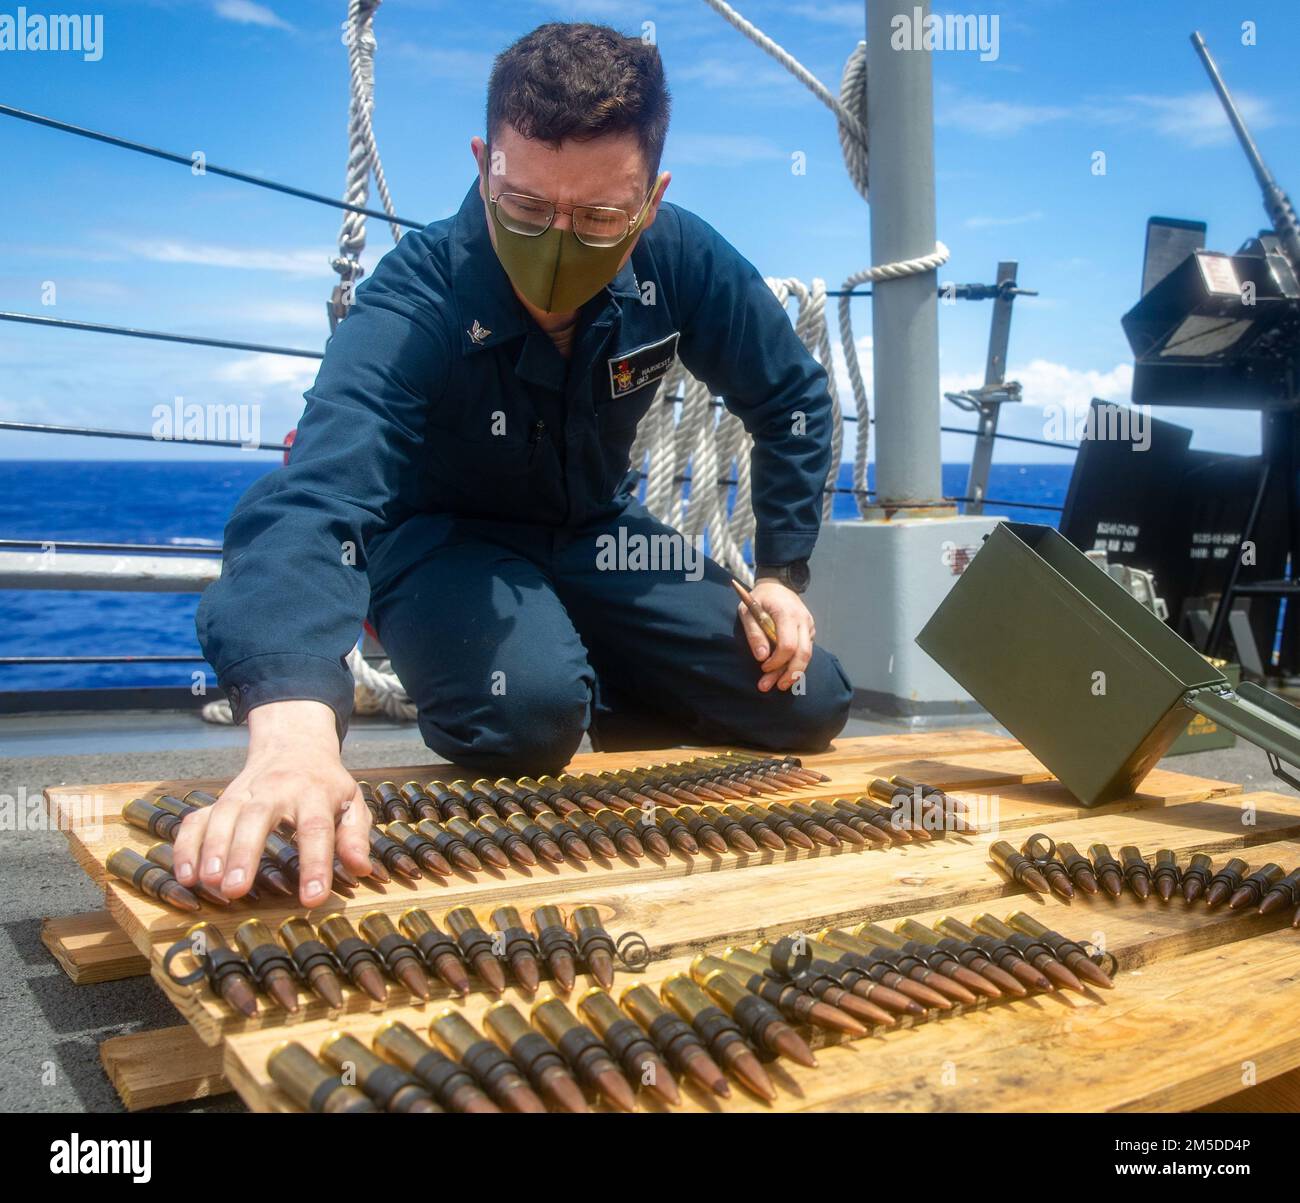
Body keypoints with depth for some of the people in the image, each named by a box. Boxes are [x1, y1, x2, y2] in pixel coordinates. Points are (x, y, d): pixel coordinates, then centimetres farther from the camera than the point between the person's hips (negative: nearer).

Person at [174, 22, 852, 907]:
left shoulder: (681, 261, -20)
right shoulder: (416, 300, -33)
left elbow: (792, 400, -2)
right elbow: (316, 495, -51)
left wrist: (783, 574, -6)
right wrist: (293, 731, -68)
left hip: (594, 531, 4)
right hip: (442, 536, -4)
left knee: (807, 704, -6)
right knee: (529, 710, -36)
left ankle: (607, 709, 21)